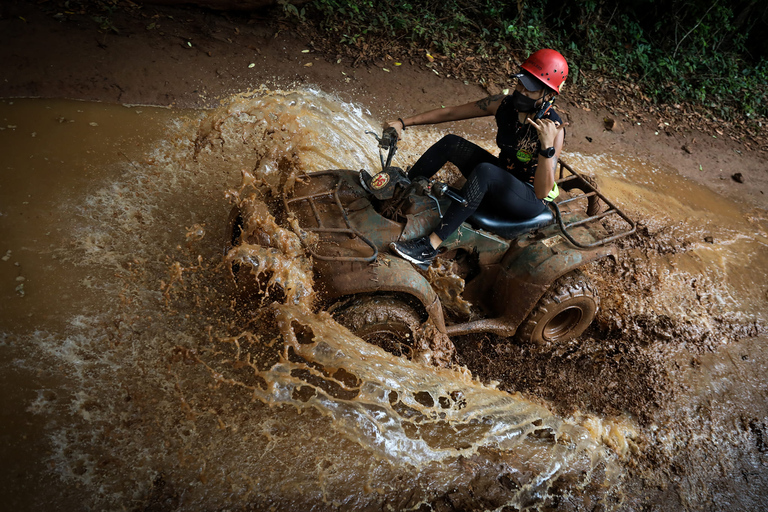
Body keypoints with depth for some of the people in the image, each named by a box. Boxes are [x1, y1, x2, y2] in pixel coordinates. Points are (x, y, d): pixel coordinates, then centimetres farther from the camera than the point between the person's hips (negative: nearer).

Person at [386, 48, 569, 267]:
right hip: (500, 180, 7)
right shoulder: (504, 104, -8)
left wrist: (547, 146, -43)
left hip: (530, 200, -6)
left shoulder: (554, 129, -24)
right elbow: (450, 113, -4)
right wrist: (404, 122, -8)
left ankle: (430, 246, -39)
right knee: (451, 143, -9)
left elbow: (542, 192, -32)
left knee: (484, 171, -37)